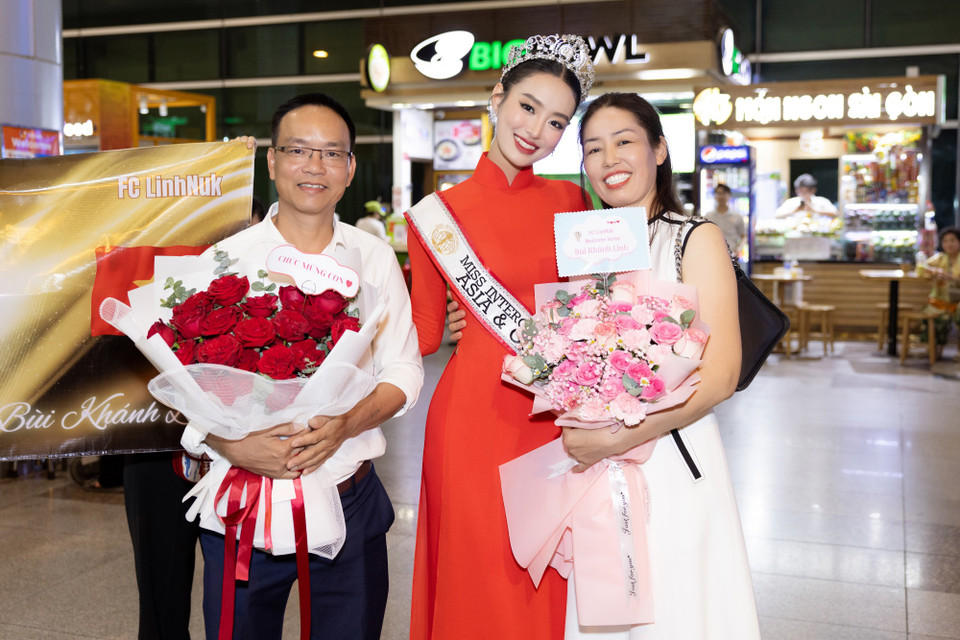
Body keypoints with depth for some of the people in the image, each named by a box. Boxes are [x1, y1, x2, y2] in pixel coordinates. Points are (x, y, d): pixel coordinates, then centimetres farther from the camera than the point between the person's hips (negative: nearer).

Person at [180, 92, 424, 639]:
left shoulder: (375, 258, 4)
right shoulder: (224, 260, -2)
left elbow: (403, 372, 2)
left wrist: (344, 425, -17)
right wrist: (232, 445, -23)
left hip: (351, 504, 2)